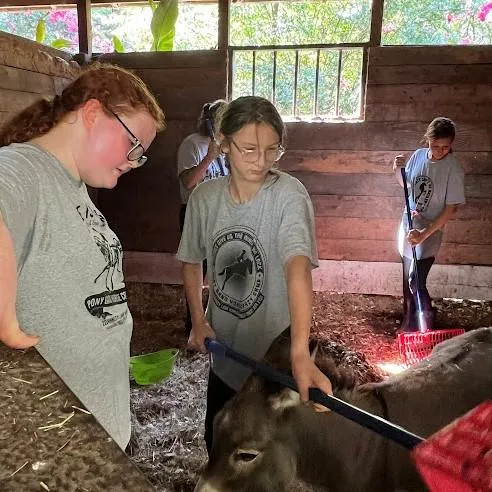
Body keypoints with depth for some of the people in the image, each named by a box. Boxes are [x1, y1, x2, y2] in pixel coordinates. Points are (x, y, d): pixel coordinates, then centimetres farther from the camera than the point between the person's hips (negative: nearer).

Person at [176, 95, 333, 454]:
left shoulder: (289, 195, -21)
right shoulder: (205, 197, -8)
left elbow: (297, 266, -37)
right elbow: (191, 260, 8)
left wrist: (300, 353, -49)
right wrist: (198, 321, 2)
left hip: (275, 356, -4)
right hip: (224, 349, 4)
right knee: (217, 442, 24)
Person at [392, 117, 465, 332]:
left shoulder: (453, 169, -17)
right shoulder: (418, 155, -3)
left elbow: (451, 208, -16)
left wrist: (424, 234, -23)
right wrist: (398, 170, -7)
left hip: (429, 234, -5)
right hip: (408, 227, 5)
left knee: (416, 284, -7)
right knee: (407, 282, 16)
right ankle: (408, 325, 34)